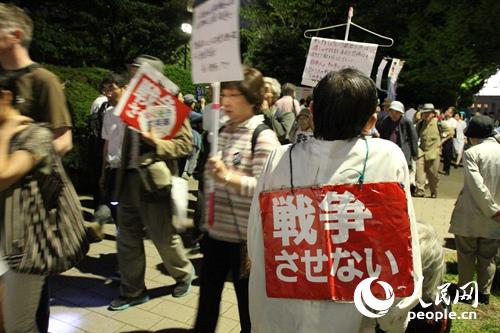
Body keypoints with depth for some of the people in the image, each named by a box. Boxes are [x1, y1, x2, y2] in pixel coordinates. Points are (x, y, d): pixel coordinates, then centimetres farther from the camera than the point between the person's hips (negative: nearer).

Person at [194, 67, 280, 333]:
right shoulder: (223, 130, 8)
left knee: (247, 301, 13)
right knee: (207, 297, 21)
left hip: (244, 236, -7)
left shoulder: (263, 137, -14)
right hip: (215, 231, 7)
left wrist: (228, 176, -35)